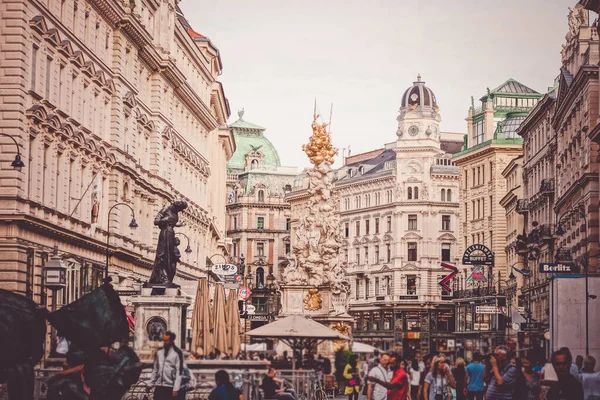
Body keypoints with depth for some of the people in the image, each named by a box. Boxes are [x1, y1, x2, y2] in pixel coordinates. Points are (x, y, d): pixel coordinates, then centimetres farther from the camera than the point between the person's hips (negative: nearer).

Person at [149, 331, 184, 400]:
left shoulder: (177, 353, -7)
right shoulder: (159, 351, 9)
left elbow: (179, 372, -10)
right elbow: (155, 369, 15)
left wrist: (176, 389, -14)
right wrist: (151, 383, 11)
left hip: (170, 387, -5)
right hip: (158, 386, 5)